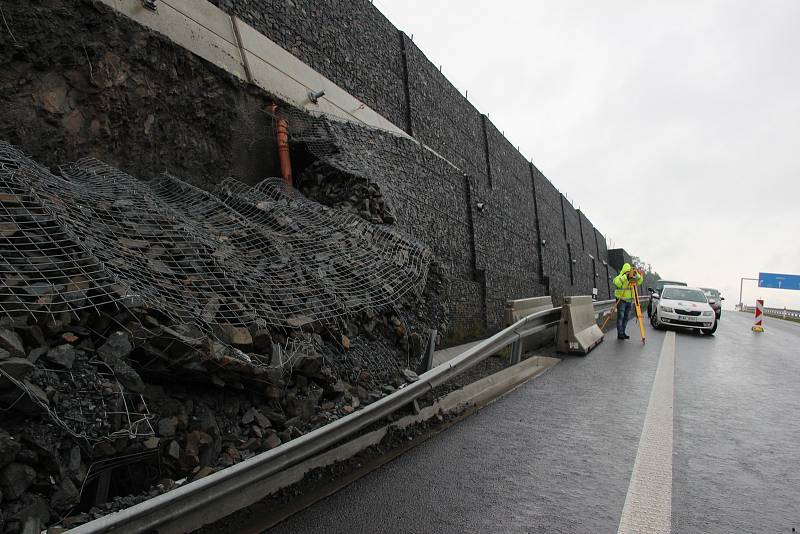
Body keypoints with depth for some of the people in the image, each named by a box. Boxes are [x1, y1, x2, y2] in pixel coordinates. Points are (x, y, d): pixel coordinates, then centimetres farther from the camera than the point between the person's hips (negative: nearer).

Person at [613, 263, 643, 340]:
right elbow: (616, 282, -31)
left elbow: (640, 281, -1)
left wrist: (637, 274, -15)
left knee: (626, 318, 9)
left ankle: (623, 333, 16)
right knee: (620, 317, -6)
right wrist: (626, 276, -32)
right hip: (621, 301, -6)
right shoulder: (620, 277, -9)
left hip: (629, 301, 6)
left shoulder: (633, 278, 9)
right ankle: (620, 334, -3)